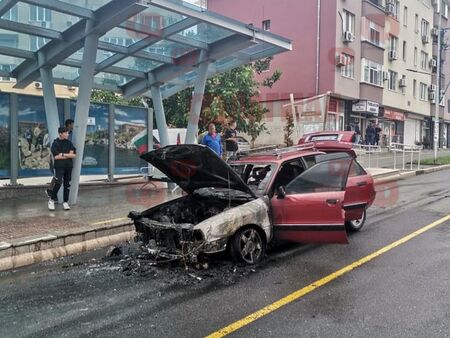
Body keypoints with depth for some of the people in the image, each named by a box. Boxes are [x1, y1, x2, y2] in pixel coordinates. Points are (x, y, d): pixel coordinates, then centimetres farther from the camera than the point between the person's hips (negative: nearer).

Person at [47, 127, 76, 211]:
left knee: (67, 184, 6)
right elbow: (56, 156, -11)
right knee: (58, 183, -16)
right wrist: (68, 155, -6)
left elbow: (73, 155, 3)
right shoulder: (55, 143, -2)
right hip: (59, 167, -4)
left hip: (68, 166, 4)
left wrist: (63, 154, -10)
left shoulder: (69, 143, 10)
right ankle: (51, 200, 2)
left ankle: (65, 202, 14)